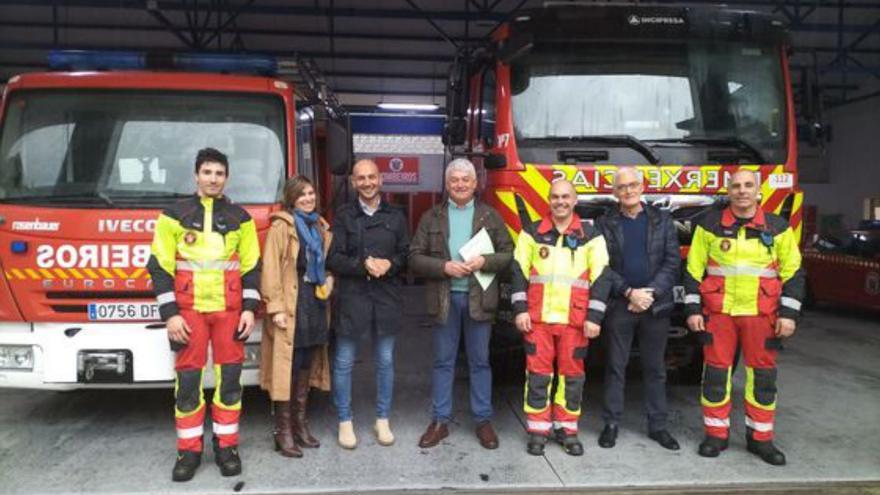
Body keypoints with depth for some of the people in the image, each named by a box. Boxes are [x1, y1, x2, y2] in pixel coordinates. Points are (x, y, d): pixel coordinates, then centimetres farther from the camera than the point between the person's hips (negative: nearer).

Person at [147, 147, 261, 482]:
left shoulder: (240, 219, 8)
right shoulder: (174, 216, 3)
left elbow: (251, 267, 8)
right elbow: (160, 267, 0)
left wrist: (249, 309, -1)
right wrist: (170, 314, -7)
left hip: (229, 310, 1)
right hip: (189, 310, -1)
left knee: (229, 379, 4)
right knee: (188, 380, 2)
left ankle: (227, 446, 17)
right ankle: (189, 450, 15)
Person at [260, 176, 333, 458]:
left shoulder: (321, 227, 15)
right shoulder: (281, 226, -6)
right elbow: (271, 269, -11)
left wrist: (329, 279, 5)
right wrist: (276, 308, -18)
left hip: (316, 300, 7)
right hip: (291, 302, -7)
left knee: (307, 365, 12)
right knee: (287, 366, -5)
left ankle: (300, 423, 23)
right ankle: (283, 431, 3)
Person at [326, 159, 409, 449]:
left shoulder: (395, 216, 9)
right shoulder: (343, 216, 2)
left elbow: (406, 254, 7)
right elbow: (333, 259, -5)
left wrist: (390, 264, -14)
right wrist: (363, 264, -19)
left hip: (386, 298, 2)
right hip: (351, 298, -2)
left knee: (385, 361, 10)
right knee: (344, 362, 5)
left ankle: (382, 420, 25)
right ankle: (345, 422, 20)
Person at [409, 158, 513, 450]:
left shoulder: (490, 216, 6)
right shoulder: (431, 218, 5)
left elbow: (509, 254, 3)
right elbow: (415, 258, 1)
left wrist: (484, 262, -14)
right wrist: (444, 267, -14)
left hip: (479, 298, 0)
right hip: (445, 299, 0)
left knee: (480, 361, 8)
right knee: (443, 361, 8)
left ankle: (483, 420, 20)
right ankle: (440, 421, 19)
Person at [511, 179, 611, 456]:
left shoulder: (591, 236, 5)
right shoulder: (532, 233, 7)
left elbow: (600, 278, 2)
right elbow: (519, 272, 5)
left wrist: (594, 317, -5)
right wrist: (520, 309, -2)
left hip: (575, 320, 0)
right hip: (538, 318, 0)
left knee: (572, 375, 7)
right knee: (538, 375, 3)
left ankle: (566, 429, 21)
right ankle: (537, 430, 15)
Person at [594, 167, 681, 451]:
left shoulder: (662, 220, 6)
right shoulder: (605, 224, 3)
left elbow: (672, 262, 0)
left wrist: (651, 293, -12)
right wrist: (629, 292, -14)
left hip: (656, 305, 1)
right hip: (618, 306, -1)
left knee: (655, 368, 9)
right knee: (615, 367, 5)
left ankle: (657, 425, 20)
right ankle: (612, 423, 16)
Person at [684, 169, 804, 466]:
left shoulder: (778, 227, 3)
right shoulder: (710, 225, 2)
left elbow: (793, 272, 5)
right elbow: (693, 270, 4)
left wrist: (789, 313, -2)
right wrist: (693, 309, -1)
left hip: (761, 314, 1)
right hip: (718, 312, 0)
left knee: (763, 376, 7)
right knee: (715, 373, 3)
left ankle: (760, 438, 21)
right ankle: (716, 434, 17)